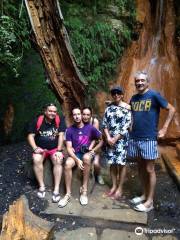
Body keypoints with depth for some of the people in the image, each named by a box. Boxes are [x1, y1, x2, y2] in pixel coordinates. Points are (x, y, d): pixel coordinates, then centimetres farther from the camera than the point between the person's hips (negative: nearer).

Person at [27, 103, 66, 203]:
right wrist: (35, 148, -19)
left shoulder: (60, 120, -7)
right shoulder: (37, 121, -6)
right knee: (36, 160, -28)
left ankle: (56, 189, -19)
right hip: (40, 148, 1)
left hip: (54, 148, 0)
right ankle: (42, 186, -13)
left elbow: (61, 135, -10)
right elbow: (30, 136, -5)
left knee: (58, 161, -27)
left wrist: (59, 150, -17)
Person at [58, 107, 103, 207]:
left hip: (87, 153, -1)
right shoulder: (70, 130, -3)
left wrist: (93, 150, -6)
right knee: (68, 163, -31)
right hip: (75, 154, 1)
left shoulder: (90, 128, -3)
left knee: (86, 158, -36)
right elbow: (69, 148, -8)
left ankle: (84, 190, -23)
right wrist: (77, 160, -23)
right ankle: (68, 194, -16)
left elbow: (102, 140, 5)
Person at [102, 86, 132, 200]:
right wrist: (108, 137, -7)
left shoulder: (127, 108, -4)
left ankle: (120, 188, 16)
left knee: (121, 163, 0)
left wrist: (115, 138, -13)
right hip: (110, 138, 4)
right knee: (112, 163, 9)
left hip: (122, 139, -4)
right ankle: (114, 186, 24)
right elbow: (104, 123, 6)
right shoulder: (109, 107, 8)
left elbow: (127, 125, -10)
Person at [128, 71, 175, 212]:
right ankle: (145, 194, 30)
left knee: (149, 170, 3)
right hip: (134, 138, 6)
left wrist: (164, 129, -9)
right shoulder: (134, 98, 11)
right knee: (141, 167, 14)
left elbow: (172, 109, -5)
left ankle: (149, 201, 15)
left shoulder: (154, 95, -6)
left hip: (149, 138, -6)